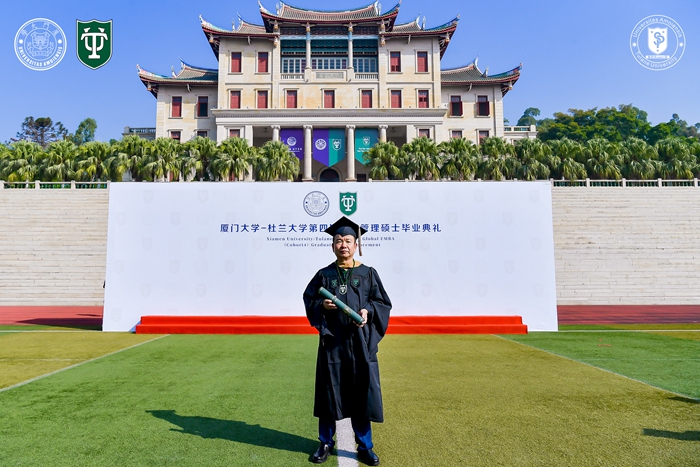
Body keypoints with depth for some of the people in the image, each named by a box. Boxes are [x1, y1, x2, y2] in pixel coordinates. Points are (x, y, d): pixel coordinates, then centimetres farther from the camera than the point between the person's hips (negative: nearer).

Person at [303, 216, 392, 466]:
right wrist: (322, 305, -13)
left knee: (362, 392, 5)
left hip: (360, 341, 0)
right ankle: (326, 443, 24)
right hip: (332, 340, 0)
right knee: (329, 390, 7)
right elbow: (308, 300, 6)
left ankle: (365, 446, 19)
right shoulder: (324, 275, 4)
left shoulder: (368, 273, 3)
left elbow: (383, 302, 2)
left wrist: (368, 310, -16)